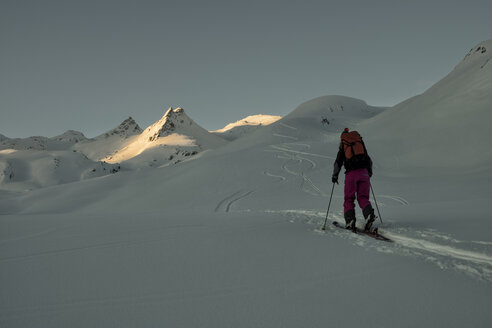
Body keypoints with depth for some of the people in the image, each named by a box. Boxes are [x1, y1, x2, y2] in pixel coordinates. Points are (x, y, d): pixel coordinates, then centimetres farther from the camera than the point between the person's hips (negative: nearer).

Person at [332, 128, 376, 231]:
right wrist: (370, 172, 34)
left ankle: (350, 219, -12)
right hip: (364, 172, 2)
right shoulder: (360, 142, 19)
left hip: (351, 174, -2)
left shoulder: (343, 146, 13)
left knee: (349, 199, 5)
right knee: (363, 197, 7)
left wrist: (335, 175, 19)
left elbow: (338, 162, 9)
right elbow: (369, 160, 21)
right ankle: (369, 213, -19)